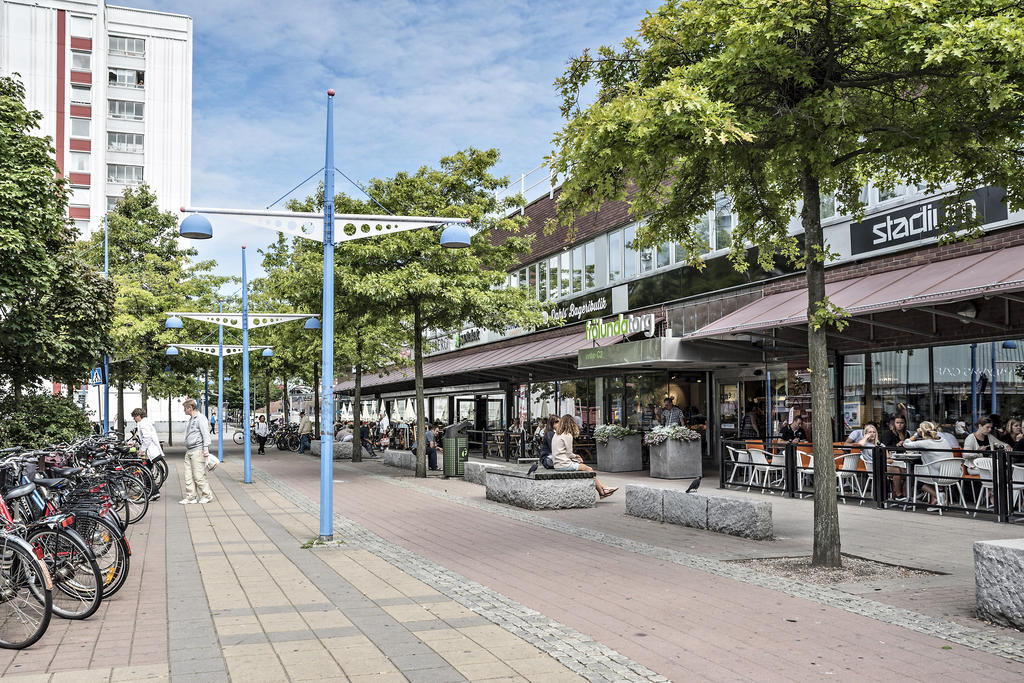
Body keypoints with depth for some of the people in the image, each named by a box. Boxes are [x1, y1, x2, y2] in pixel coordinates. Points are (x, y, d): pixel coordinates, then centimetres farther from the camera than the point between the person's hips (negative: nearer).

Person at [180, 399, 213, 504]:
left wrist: (205, 449, -19)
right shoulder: (190, 419, 20)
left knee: (198, 476, -7)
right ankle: (190, 497, 10)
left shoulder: (200, 418, -10)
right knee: (188, 476, 6)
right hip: (189, 452, 9)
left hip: (197, 451, -9)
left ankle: (207, 495, 3)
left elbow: (206, 434, -15)